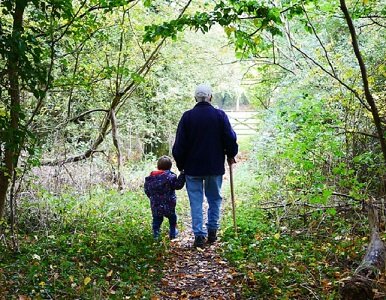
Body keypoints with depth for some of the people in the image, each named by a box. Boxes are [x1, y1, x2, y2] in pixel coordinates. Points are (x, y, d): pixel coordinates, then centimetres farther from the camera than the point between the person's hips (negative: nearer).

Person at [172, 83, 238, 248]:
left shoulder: (187, 116, -5)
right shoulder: (220, 115, -5)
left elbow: (179, 144, -3)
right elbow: (231, 138, -2)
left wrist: (180, 165, 9)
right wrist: (230, 155, 16)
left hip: (193, 167, -1)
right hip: (215, 166, 1)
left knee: (196, 201, 5)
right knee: (214, 199, 15)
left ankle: (199, 234, 1)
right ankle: (212, 231, 17)